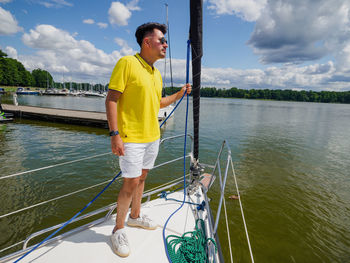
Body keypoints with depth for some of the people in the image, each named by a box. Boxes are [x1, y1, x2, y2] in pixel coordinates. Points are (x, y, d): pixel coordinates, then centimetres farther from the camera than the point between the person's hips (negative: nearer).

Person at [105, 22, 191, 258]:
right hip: (132, 138, -7)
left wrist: (180, 94, 16)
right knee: (131, 183, -3)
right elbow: (111, 99, -14)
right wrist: (115, 134, -20)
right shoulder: (127, 63, -10)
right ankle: (118, 230, 19)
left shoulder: (157, 73, 13)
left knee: (142, 177, 18)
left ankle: (135, 216, 37)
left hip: (152, 136, 8)